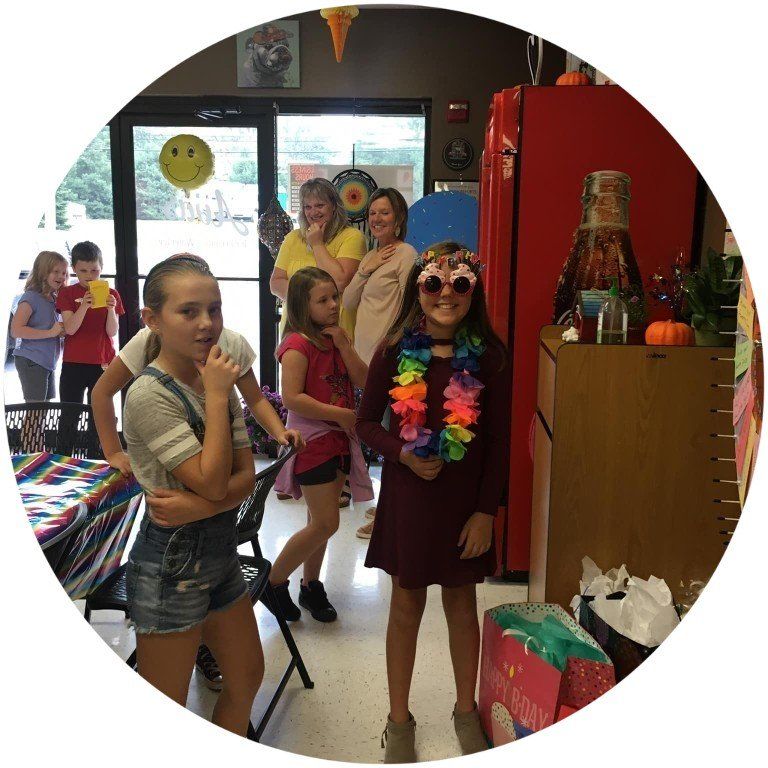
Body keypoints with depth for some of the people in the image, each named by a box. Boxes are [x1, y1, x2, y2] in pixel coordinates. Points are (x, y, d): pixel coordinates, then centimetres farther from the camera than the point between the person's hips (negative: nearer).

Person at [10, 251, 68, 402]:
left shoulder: (53, 299, 13)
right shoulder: (31, 297, -12)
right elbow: (16, 330, -20)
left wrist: (61, 331, 4)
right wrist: (50, 332, -22)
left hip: (48, 362, 9)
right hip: (31, 362, -9)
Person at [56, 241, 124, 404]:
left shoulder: (111, 294, 6)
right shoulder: (67, 293, 5)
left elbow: (112, 332, -2)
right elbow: (69, 329, -8)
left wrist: (111, 309, -21)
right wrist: (84, 305, -24)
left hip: (102, 364, 0)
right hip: (73, 364, 0)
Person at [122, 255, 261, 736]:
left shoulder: (219, 382, 2)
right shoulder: (150, 395, -20)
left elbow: (246, 477, -1)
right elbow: (212, 482, -23)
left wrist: (199, 505, -20)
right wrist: (217, 395, -20)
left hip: (221, 549, 8)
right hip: (171, 564, -8)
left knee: (248, 676, 21)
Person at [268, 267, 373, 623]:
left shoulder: (335, 339, 10)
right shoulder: (298, 345, -16)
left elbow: (363, 380, 2)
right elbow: (292, 398, -24)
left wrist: (344, 345, -10)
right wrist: (341, 414, -19)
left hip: (339, 439, 8)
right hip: (312, 441, -8)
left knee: (320, 522, 16)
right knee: (325, 524, -6)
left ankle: (311, 586, 30)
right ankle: (274, 582, 11)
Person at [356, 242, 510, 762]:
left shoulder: (488, 356, -7)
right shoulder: (395, 352, -6)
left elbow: (499, 441, -4)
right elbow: (367, 422, 2)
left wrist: (486, 511, -6)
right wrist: (402, 454, -16)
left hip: (465, 500, 0)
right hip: (407, 496, 0)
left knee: (462, 604, 16)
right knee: (406, 606, 13)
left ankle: (466, 710, 39)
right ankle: (399, 719, 33)